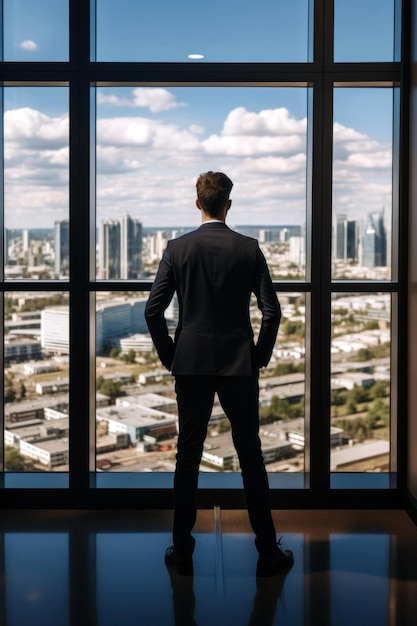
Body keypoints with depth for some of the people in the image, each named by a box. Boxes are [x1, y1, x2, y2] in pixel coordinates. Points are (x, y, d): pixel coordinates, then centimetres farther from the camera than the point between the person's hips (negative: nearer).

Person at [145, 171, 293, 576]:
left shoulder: (178, 248, -2)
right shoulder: (248, 249, -3)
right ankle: (268, 552, 13)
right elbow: (271, 310, -6)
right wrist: (261, 355, 7)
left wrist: (169, 355, 8)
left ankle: (182, 552, 15)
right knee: (250, 456, 7)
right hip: (239, 365, 0)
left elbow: (153, 310, -5)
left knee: (188, 456, 8)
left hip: (190, 365, 1)